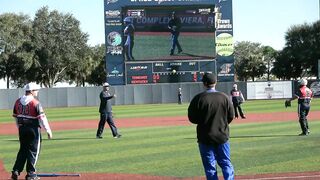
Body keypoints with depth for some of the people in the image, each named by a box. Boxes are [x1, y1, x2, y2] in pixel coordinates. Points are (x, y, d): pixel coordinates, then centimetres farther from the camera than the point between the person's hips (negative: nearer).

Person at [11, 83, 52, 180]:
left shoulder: (18, 102, 6)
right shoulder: (35, 103, -14)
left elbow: (16, 116, 12)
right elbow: (42, 117, -16)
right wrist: (48, 130, -12)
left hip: (22, 129, 6)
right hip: (33, 129, -6)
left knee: (22, 150, 16)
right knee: (33, 150, 4)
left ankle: (16, 171, 11)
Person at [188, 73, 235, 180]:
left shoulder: (198, 98, -13)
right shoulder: (224, 97, -3)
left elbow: (192, 118, -7)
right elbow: (231, 116, 3)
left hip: (205, 138, -2)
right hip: (222, 136, 2)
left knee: (210, 167, 5)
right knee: (226, 164, 13)